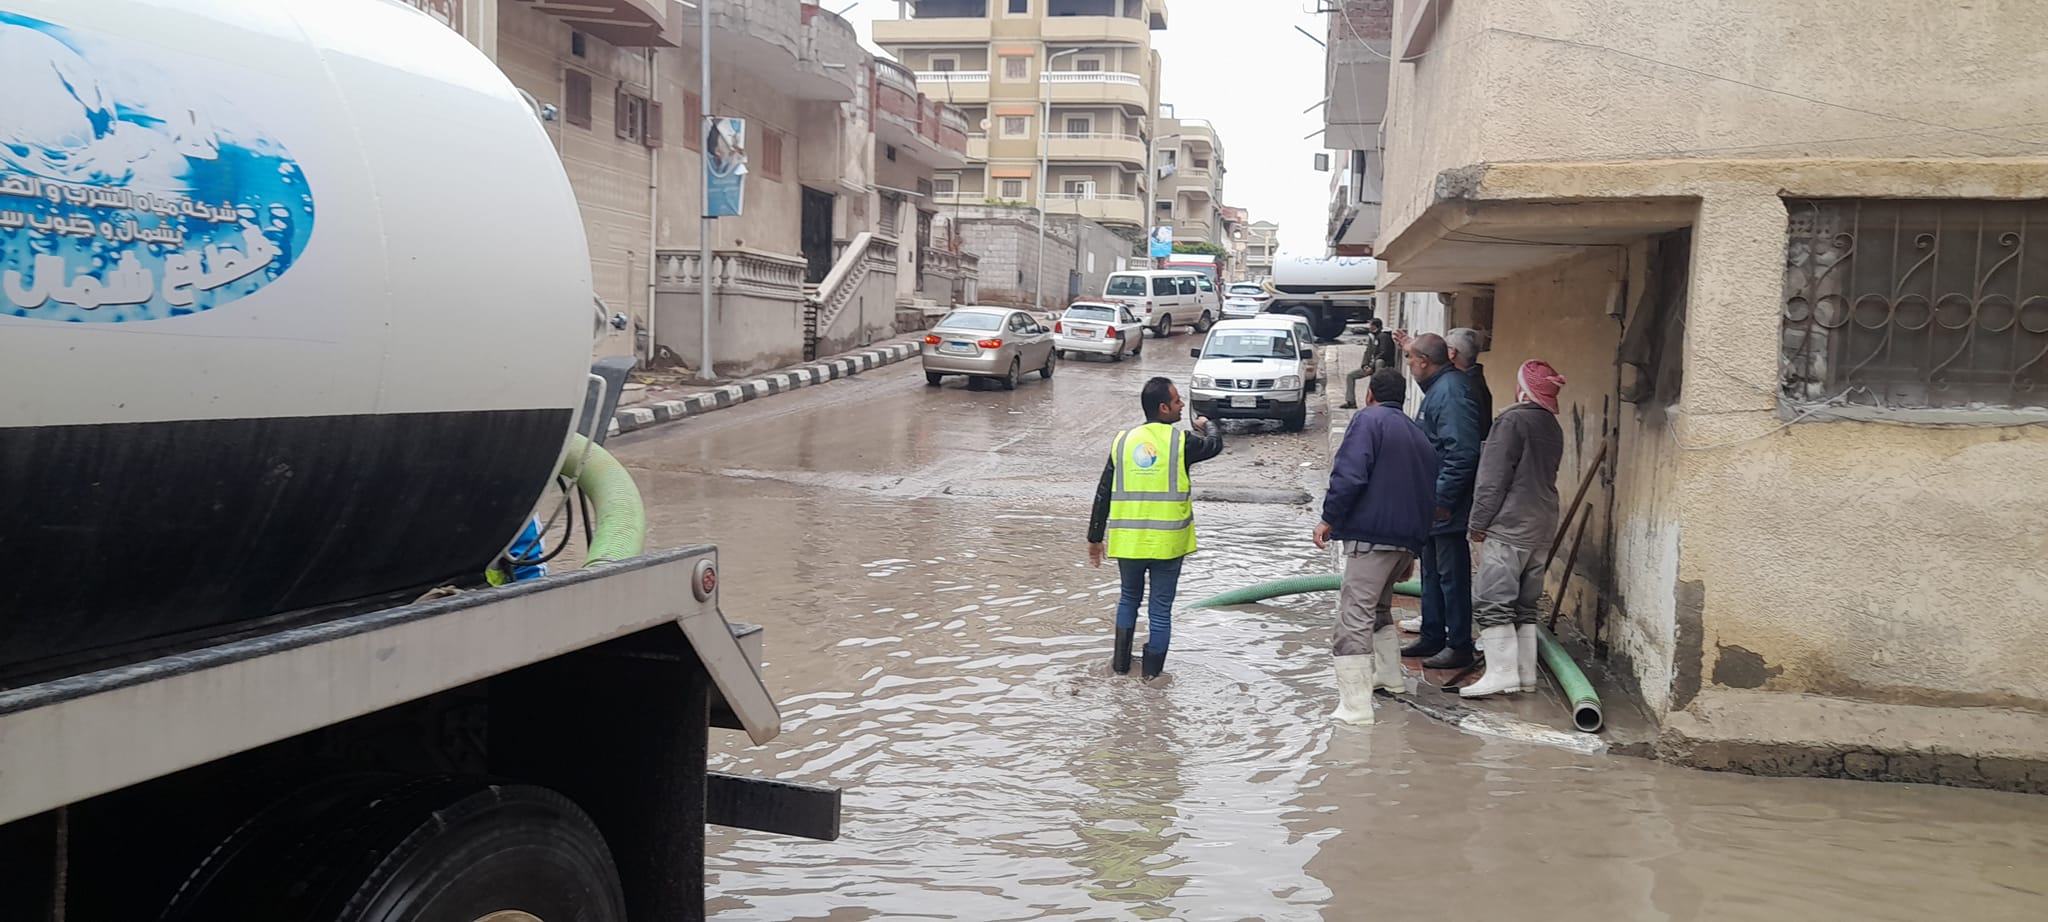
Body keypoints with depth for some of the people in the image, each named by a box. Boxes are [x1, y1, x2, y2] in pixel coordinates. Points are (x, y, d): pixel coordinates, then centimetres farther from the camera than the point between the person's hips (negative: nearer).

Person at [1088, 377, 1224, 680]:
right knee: (1161, 607, 10)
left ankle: (1121, 662, 26)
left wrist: (1095, 537, 13)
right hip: (1167, 542, -3)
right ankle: (1152, 669, 18)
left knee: (1129, 599, 23)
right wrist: (1206, 424, 36)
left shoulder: (1123, 440, 1)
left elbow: (1103, 494, 4)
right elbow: (1215, 444, 13)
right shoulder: (1181, 442, -9)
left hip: (1128, 541, 3)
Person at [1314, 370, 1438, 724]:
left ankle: (1355, 706, -16)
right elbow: (1427, 493, 24)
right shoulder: (1419, 434, 21)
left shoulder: (1368, 420, -3)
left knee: (1354, 617, -10)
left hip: (1370, 536, -9)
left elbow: (1349, 476, -18)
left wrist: (1329, 519, -8)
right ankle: (1390, 676, 40)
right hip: (1407, 540, 9)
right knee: (1379, 608, 29)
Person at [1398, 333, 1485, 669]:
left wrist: (1443, 499, -24)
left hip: (1446, 506, -11)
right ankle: (1432, 638, 29)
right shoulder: (1440, 387, 13)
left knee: (1452, 575, -2)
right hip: (1433, 503, 11)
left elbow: (1461, 452, -28)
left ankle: (1459, 646, 6)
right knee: (1432, 572, 18)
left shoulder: (1450, 392, -20)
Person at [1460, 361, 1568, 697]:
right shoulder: (1553, 427, 15)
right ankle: (1525, 673, 13)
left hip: (1509, 526, -9)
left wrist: (1479, 521, -9)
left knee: (1491, 600, -8)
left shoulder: (1513, 420, -11)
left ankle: (1501, 672, -12)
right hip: (1543, 527, 9)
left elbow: (1494, 476, -14)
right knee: (1525, 603, 12)